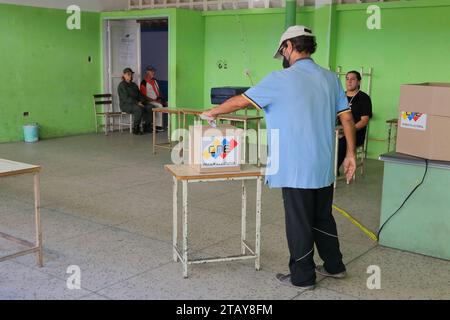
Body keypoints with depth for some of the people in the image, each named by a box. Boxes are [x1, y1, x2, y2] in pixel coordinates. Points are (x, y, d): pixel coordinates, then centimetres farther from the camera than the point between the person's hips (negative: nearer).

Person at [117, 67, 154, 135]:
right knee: (139, 109, -37)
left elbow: (139, 95, 16)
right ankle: (135, 129, -25)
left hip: (136, 103, 7)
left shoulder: (134, 85, 19)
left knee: (150, 107, -15)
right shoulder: (122, 85, -7)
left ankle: (147, 127, -8)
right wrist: (137, 103, -25)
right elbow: (126, 98, -18)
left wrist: (141, 101, -8)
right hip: (126, 104, -7)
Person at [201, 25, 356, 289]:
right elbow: (348, 119, 5)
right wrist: (351, 154, 14)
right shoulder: (331, 78, 5)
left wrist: (212, 113, 11)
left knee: (299, 223, 7)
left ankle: (303, 277, 19)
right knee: (323, 218, 21)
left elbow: (239, 102, -5)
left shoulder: (281, 80, -12)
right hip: (325, 168, 6)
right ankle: (334, 265, 35)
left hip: (297, 169, -6)